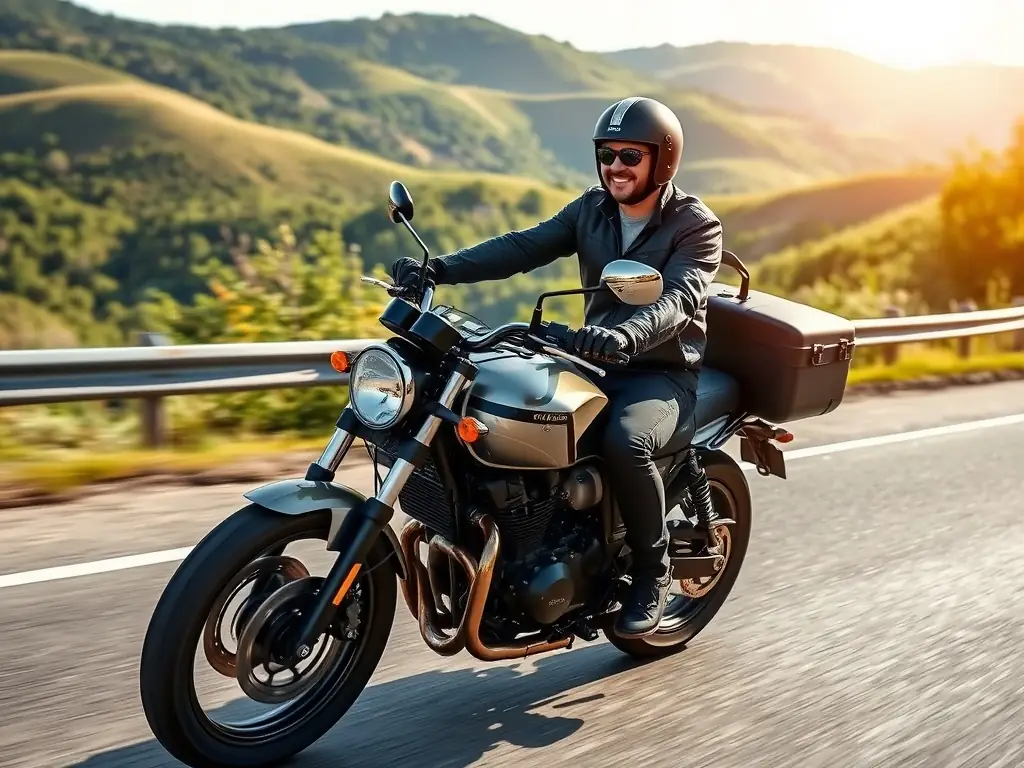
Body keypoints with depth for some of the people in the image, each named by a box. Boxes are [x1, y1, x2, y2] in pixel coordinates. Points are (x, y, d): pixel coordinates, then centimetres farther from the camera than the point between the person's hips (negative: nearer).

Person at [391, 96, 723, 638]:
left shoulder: (696, 225, -7)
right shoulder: (592, 209, 8)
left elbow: (679, 298, -26)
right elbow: (523, 247, -5)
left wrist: (627, 335, -48)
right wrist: (440, 268, -21)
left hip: (664, 373, -5)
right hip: (595, 364, 5)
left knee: (624, 442, -36)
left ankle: (652, 572, -10)